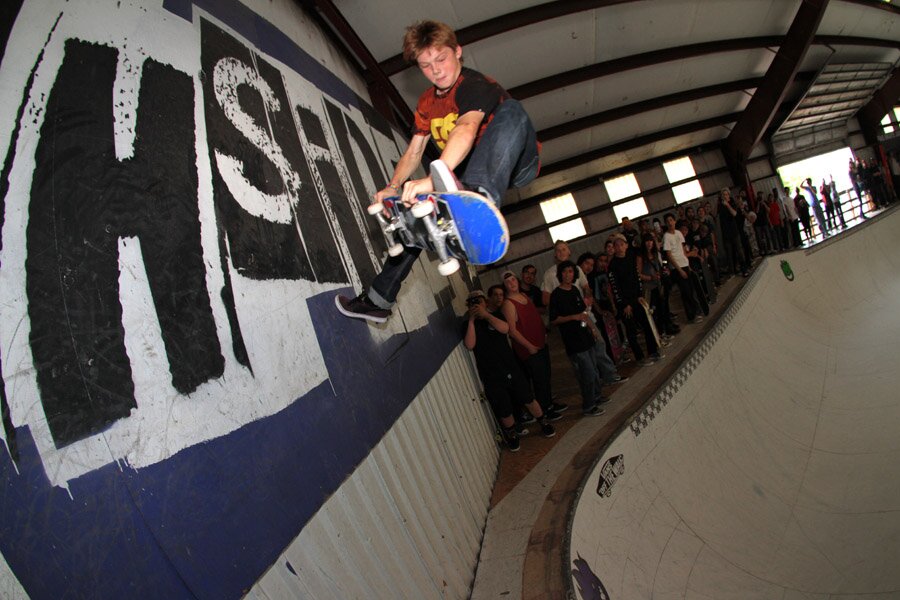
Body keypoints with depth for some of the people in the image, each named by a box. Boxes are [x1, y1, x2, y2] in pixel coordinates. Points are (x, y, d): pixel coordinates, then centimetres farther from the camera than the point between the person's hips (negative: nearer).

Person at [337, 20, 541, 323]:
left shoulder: (476, 85, -22)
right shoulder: (427, 103, 5)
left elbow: (466, 128, -42)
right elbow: (413, 151, 6)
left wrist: (432, 179, -57)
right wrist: (394, 186, -13)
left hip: (515, 165, -7)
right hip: (467, 171, 7)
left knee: (510, 109, -36)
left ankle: (479, 198, -64)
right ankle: (378, 300, 8)